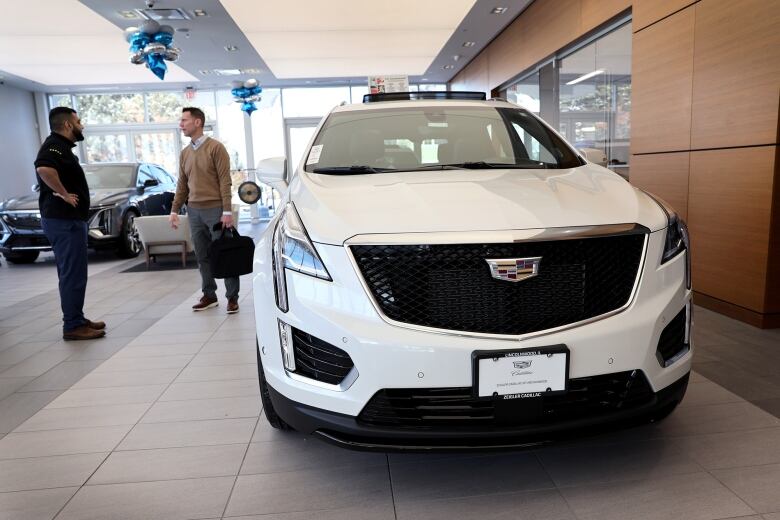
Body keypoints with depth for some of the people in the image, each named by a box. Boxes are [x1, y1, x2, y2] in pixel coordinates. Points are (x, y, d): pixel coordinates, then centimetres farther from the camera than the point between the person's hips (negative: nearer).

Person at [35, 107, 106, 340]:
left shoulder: (61, 146, 18)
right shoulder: (54, 145, -13)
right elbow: (44, 168, -33)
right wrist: (64, 194, -24)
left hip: (68, 219, 11)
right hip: (65, 220, -11)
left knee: (72, 273, 15)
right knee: (73, 274, -7)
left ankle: (77, 320, 23)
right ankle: (73, 326, -1)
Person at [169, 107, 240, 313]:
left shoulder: (215, 147, -4)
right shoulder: (184, 153, 15)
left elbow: (224, 180, -9)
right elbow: (182, 184, 19)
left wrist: (227, 211, -14)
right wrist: (175, 210, 14)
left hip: (215, 209, -6)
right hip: (194, 211, 6)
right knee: (202, 257, 8)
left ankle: (232, 297, 7)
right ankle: (209, 296, 18)